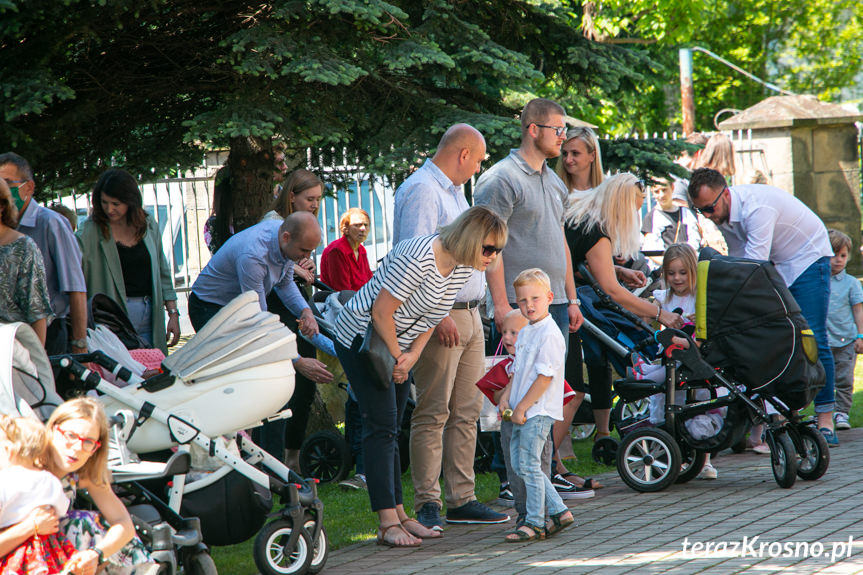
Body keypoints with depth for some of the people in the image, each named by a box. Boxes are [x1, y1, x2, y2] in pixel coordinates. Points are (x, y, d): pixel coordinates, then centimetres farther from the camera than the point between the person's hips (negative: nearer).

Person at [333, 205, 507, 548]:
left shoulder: (462, 266, -1)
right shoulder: (418, 259, -29)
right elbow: (381, 313, -25)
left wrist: (412, 356, -7)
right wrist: (397, 359, -14)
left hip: (397, 344, 9)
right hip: (361, 337, -9)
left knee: (390, 429, 9)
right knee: (381, 426, -13)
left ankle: (399, 515, 10)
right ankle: (388, 525, -15)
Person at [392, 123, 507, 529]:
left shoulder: (454, 191, 20)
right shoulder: (421, 190, -12)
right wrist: (438, 315, -24)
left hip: (469, 315, 10)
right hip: (441, 317, -10)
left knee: (466, 412, 9)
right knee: (433, 413, -9)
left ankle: (461, 500, 12)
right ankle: (427, 505, -8)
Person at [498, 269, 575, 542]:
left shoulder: (550, 334, -15)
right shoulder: (525, 333, 15)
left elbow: (545, 377, -19)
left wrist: (522, 407, -18)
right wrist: (506, 397, 7)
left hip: (538, 411, -10)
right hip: (522, 411, 10)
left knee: (528, 465, -8)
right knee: (519, 464, 10)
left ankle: (535, 522, 1)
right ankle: (559, 512, 17)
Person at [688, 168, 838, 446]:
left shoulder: (757, 208, -34)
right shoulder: (722, 212, -8)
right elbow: (738, 259, 4)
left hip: (807, 258, -7)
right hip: (775, 264, 7)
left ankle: (825, 420, -11)